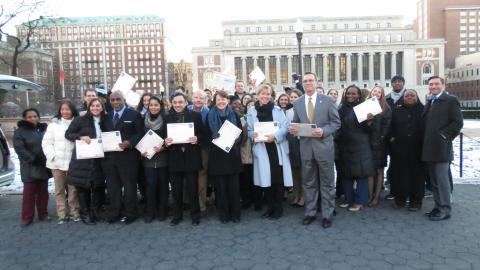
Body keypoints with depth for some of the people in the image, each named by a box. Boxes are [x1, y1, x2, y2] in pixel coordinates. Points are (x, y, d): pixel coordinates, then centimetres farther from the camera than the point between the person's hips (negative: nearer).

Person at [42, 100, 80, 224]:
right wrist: (52, 156, -8)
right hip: (57, 162, 1)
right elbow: (46, 142, 3)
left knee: (73, 189, 3)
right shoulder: (54, 123, 3)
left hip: (72, 162, -1)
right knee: (59, 190, 8)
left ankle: (75, 212, 15)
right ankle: (62, 214, 17)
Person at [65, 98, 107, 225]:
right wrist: (81, 137, -17)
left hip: (98, 159, 4)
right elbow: (68, 133, -1)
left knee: (98, 186, 6)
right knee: (82, 186, 2)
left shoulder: (104, 122, 10)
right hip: (82, 159, -3)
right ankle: (85, 214, 15)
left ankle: (95, 212, 23)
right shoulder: (80, 120, -3)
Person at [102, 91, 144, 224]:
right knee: (112, 187, 11)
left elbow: (140, 134, -6)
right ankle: (114, 213, 23)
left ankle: (130, 214, 16)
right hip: (109, 156, 5)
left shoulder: (134, 115, -1)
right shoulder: (107, 116, 17)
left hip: (127, 157, -5)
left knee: (129, 186, 4)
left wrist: (130, 143, -20)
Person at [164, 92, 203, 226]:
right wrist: (165, 141, -14)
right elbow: (163, 136, 7)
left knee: (193, 188, 5)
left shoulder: (195, 116, 2)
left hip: (191, 157, -2)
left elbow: (202, 133, 2)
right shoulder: (167, 118, 7)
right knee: (176, 189, 10)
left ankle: (195, 215, 19)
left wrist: (197, 139, -18)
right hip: (174, 158, 2)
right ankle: (177, 215, 24)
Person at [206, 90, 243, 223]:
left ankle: (235, 213, 12)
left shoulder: (234, 115, 8)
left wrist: (235, 140, -13)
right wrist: (215, 140, -15)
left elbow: (241, 133, 6)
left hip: (233, 154, 1)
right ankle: (223, 214, 13)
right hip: (217, 155, -1)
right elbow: (207, 135, 4)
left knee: (233, 185, 1)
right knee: (221, 186, 2)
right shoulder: (210, 116, 6)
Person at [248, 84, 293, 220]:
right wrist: (253, 135, -13)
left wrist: (275, 136, -19)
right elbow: (249, 131, 9)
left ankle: (278, 207, 13)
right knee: (266, 178, 6)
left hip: (277, 148, -1)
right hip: (262, 149, 1)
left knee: (278, 178, 0)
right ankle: (270, 206, 20)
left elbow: (285, 127, -3)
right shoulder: (252, 111, 5)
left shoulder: (277, 110, 2)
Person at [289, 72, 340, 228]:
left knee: (327, 182, 6)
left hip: (324, 146, -2)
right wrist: (293, 130, -11)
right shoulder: (297, 103, 6)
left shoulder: (327, 100, -2)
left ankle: (327, 215, 17)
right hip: (306, 147, 3)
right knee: (308, 182, 12)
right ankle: (310, 212, 25)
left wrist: (324, 131, -18)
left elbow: (336, 122, -2)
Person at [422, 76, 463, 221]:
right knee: (434, 179, 13)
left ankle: (445, 209, 6)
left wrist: (443, 136, -14)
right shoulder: (430, 103, 19)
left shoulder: (451, 100, -4)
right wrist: (426, 142, 10)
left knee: (441, 178, -4)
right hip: (429, 148, 8)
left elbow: (458, 122, -11)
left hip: (441, 148, -8)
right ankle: (438, 206, 22)